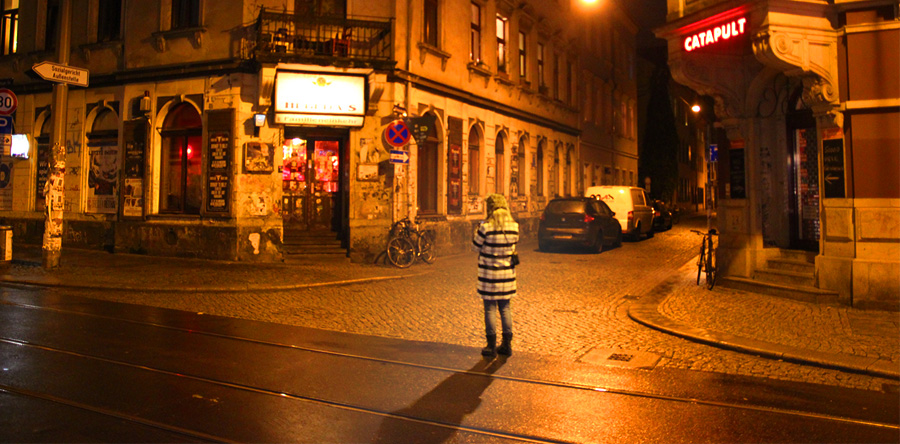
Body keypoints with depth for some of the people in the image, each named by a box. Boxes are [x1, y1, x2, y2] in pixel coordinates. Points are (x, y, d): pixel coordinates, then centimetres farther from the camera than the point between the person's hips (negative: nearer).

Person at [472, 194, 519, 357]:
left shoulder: (486, 227, -17)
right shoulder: (514, 226, -3)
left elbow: (477, 246, -5)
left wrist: (477, 231, 10)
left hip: (489, 273, -4)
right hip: (507, 272, 4)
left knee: (490, 308, 5)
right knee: (505, 307, 14)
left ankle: (491, 346, 11)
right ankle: (507, 345, 20)